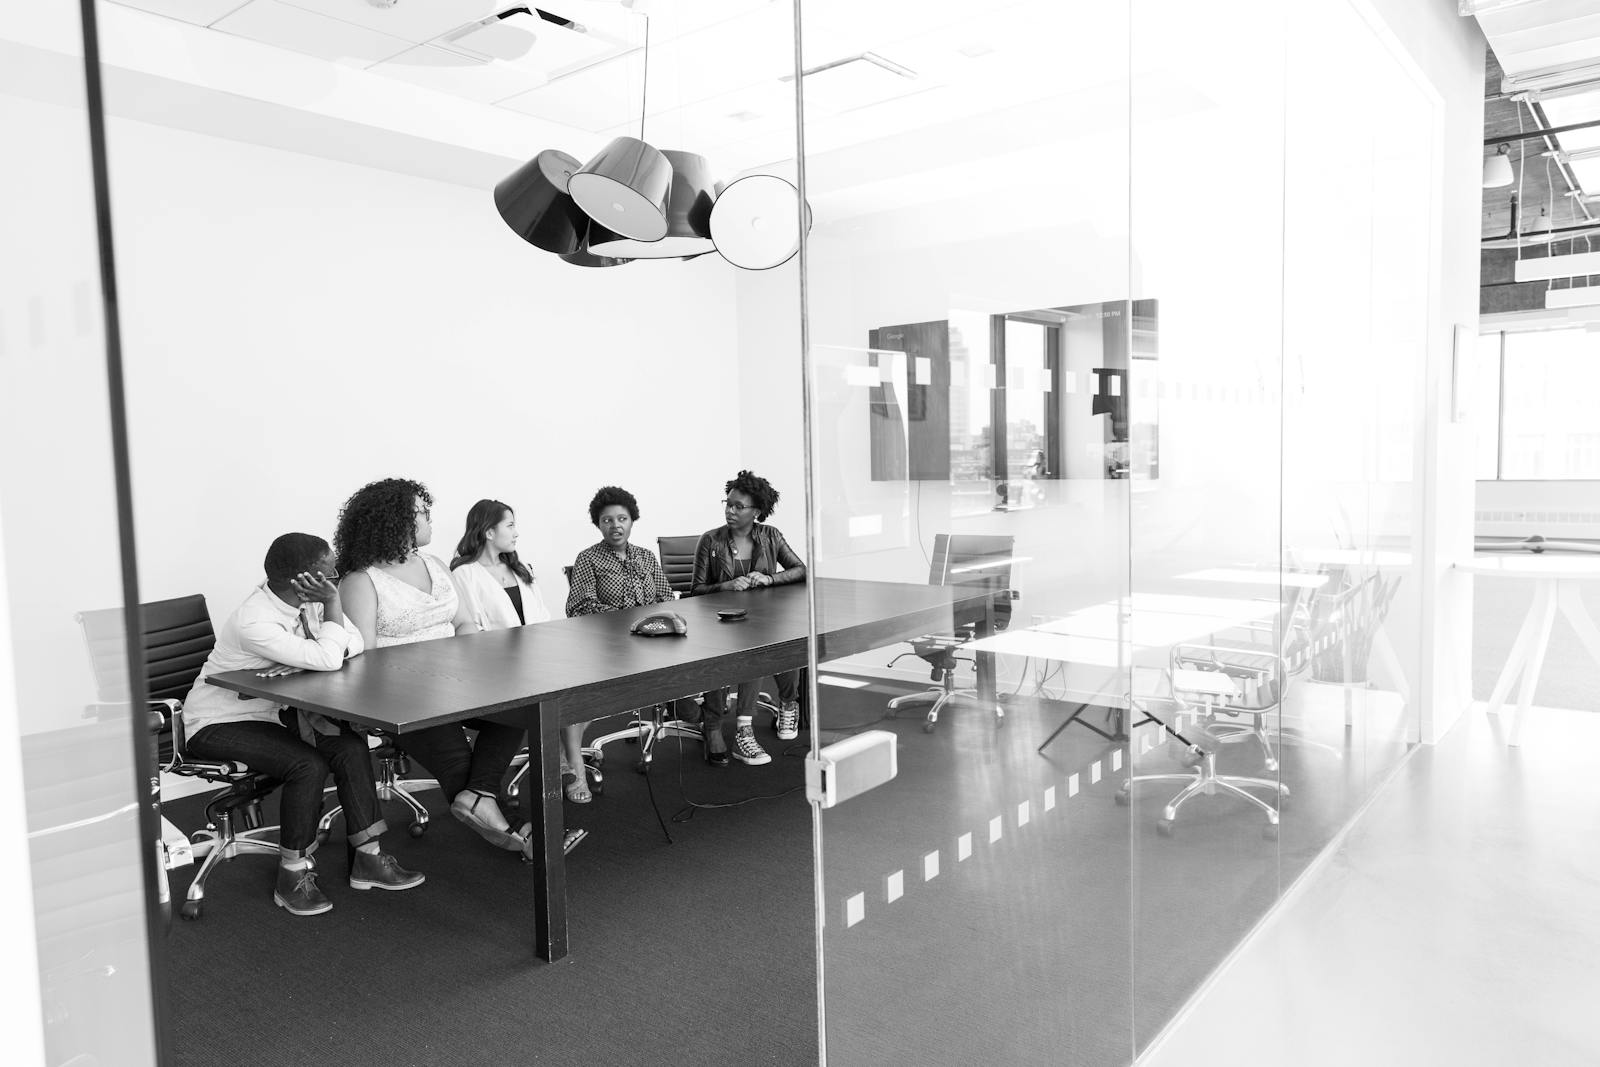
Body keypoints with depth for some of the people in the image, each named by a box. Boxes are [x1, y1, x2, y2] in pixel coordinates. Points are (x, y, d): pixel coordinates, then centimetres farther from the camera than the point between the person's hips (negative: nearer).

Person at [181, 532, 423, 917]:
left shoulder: (306, 601, -6)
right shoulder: (253, 621, -29)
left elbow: (354, 645, -10)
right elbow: (327, 660, -35)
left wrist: (301, 664, -25)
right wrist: (332, 603, -25)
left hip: (271, 712, 7)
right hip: (217, 725, -7)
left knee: (350, 745, -13)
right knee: (309, 765, -27)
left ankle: (367, 856, -5)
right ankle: (292, 877, -10)